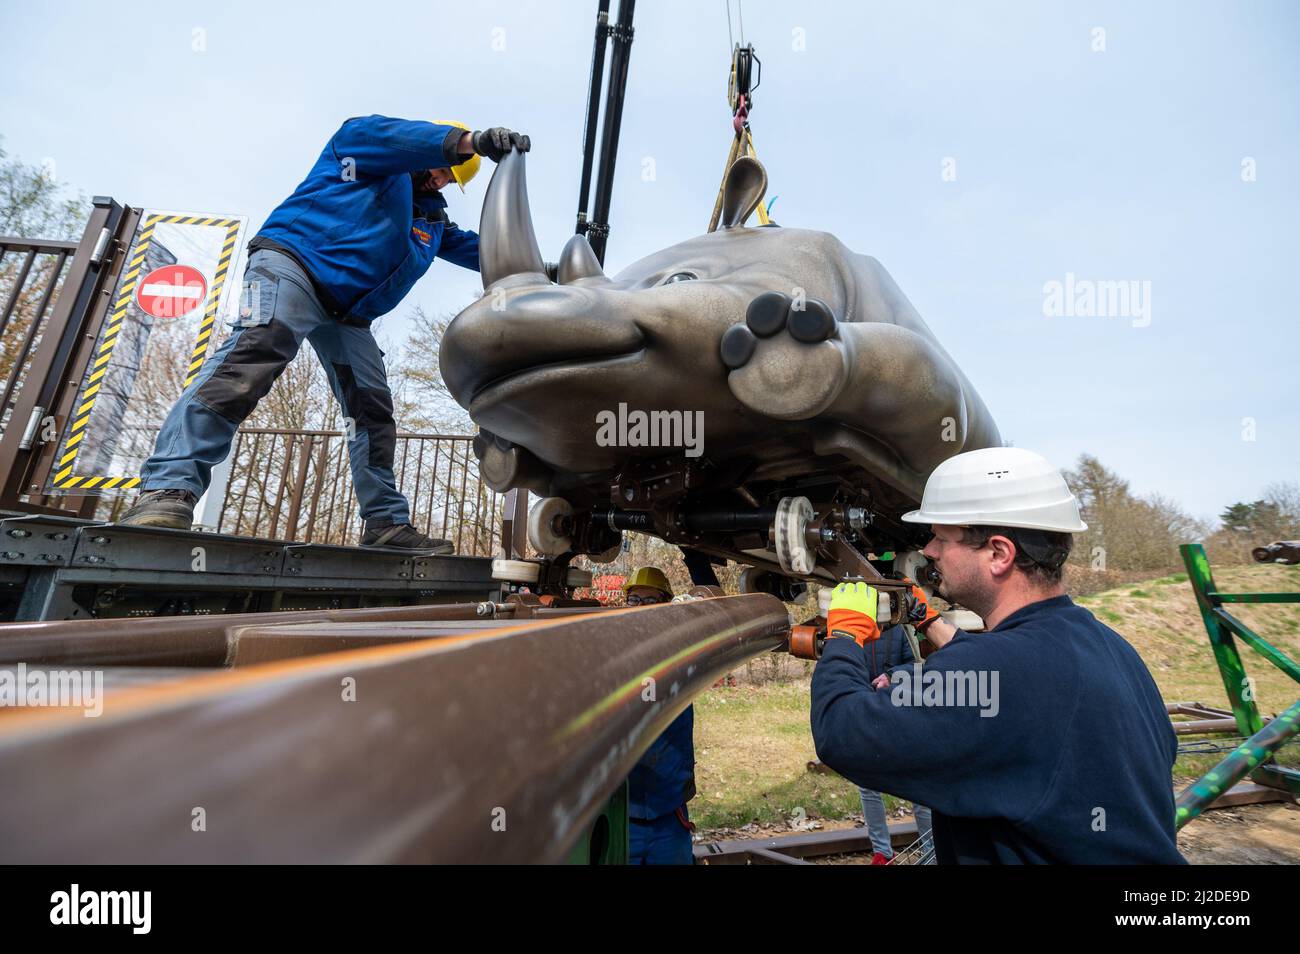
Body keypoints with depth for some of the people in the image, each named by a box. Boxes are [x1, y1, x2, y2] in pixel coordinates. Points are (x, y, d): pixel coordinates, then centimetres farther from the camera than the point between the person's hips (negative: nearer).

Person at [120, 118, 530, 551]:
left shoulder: (433, 218, 27)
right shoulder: (362, 137, 11)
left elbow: (476, 249, 26)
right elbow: (396, 137, -11)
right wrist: (472, 141, -23)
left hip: (349, 316, 7)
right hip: (293, 264, -7)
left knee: (373, 410, -2)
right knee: (252, 354, -31)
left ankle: (387, 523, 0)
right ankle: (168, 490, -37)